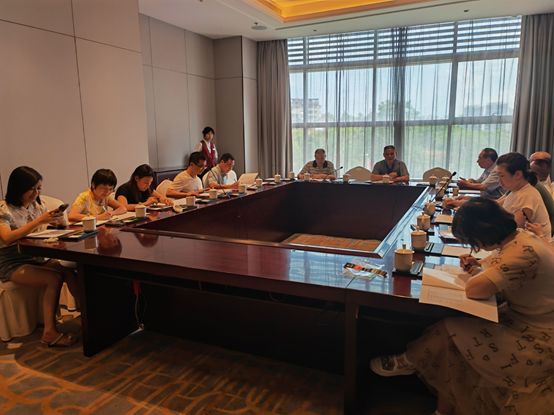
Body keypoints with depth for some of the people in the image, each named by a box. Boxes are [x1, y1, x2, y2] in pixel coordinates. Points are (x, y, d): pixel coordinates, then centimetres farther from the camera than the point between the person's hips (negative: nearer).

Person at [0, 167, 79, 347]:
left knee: (70, 274, -23)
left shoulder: (39, 206, 9)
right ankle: (49, 332, -23)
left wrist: (55, 220, -14)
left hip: (39, 258, 6)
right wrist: (39, 221, -32)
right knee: (55, 278, -29)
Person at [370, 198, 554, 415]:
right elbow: (497, 263, 21)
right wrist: (478, 264, 2)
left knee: (449, 332, -10)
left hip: (535, 341, -9)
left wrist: (479, 272, -11)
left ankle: (406, 362, 16)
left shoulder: (523, 252, -30)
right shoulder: (516, 238, 0)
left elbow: (474, 289, -31)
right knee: (450, 349, -3)